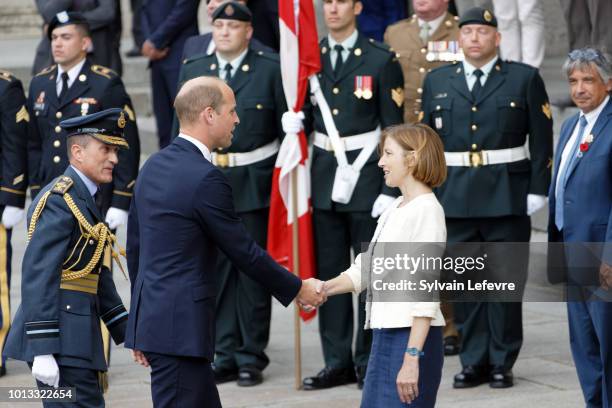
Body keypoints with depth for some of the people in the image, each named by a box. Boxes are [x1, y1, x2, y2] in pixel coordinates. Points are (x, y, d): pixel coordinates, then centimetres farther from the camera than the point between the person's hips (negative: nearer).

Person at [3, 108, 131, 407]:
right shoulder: (59, 201, -14)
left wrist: (126, 334, 22)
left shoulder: (84, 200, 17)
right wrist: (42, 351, -25)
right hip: (58, 342, -10)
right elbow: (37, 277, -21)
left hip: (74, 337, 10)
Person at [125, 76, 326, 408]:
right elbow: (243, 251, -11)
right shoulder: (206, 178, -17)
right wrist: (297, 289, 3)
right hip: (180, 327, -9)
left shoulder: (153, 166, 10)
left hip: (151, 315, 9)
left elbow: (134, 245, 16)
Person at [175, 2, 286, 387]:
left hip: (254, 183, -3)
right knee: (215, 270, 5)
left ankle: (251, 356, 9)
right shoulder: (193, 71, 10)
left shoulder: (271, 70, -2)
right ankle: (225, 355, 12)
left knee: (253, 270, 2)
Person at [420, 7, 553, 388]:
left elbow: (541, 140, 1)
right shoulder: (437, 81, 11)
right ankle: (474, 361, 12)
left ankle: (502, 363, 10)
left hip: (507, 198, -2)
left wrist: (537, 190, -6)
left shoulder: (525, 79, 3)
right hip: (455, 199, 2)